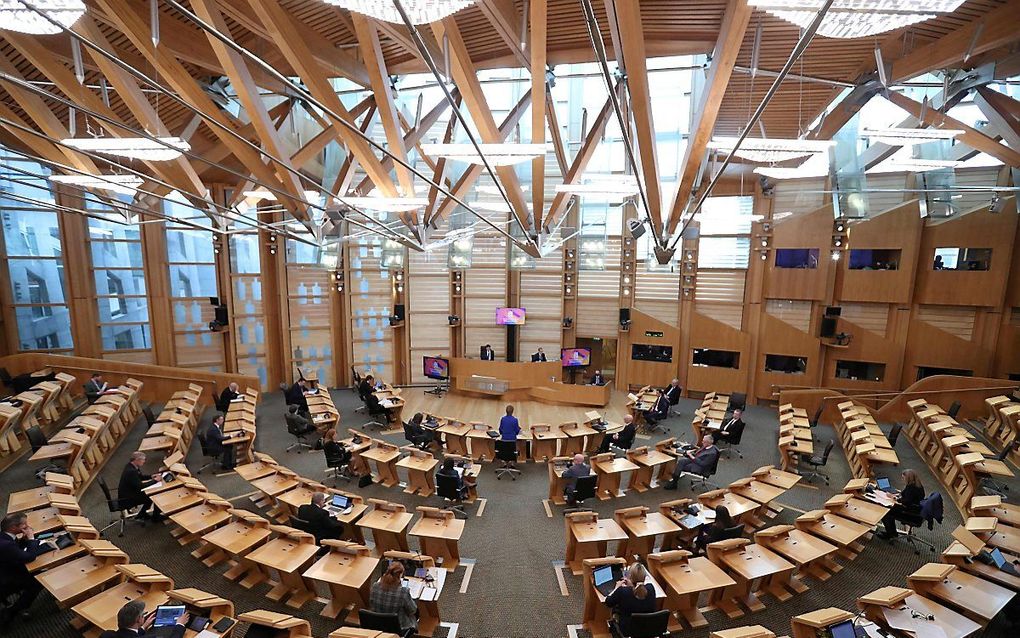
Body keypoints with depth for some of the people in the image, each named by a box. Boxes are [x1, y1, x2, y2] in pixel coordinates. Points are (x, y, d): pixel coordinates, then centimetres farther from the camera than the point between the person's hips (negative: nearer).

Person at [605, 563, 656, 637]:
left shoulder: (622, 591, -30)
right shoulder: (650, 588, -22)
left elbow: (608, 602, -9)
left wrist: (617, 588, 3)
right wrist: (632, 585, 9)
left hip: (628, 630, -3)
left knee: (615, 609, 22)